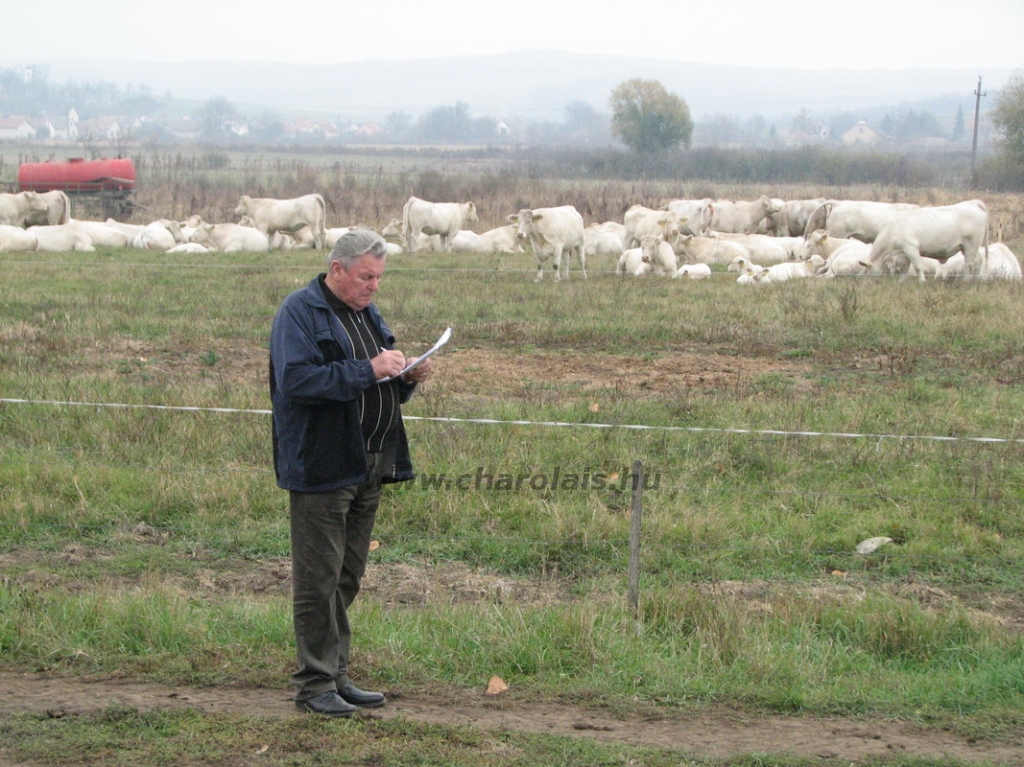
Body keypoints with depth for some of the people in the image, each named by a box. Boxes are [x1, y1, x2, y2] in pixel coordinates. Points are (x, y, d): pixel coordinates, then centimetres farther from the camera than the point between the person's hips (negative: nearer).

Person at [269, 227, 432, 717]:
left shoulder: (367, 313, 18)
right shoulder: (300, 313, -9)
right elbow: (297, 380, -23)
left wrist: (407, 377, 3)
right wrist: (368, 371, -24)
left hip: (368, 468, 8)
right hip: (321, 468, -8)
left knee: (348, 576, 13)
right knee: (319, 579, -5)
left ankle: (337, 676, 20)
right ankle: (315, 684, 1)